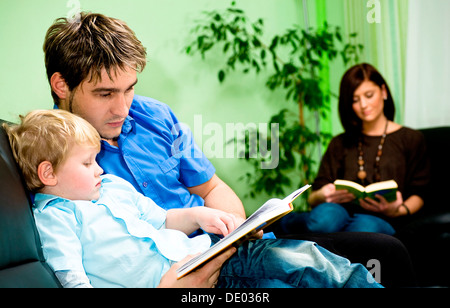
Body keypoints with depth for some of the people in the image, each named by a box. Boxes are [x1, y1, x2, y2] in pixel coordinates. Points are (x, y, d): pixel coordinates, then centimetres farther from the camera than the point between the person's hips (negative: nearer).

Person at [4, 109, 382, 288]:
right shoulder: (50, 217, 0)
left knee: (301, 256, -13)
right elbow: (73, 277, -12)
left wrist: (199, 215, 5)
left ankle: (365, 283, -8)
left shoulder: (112, 185, 22)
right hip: (162, 278, -8)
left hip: (204, 251, 8)